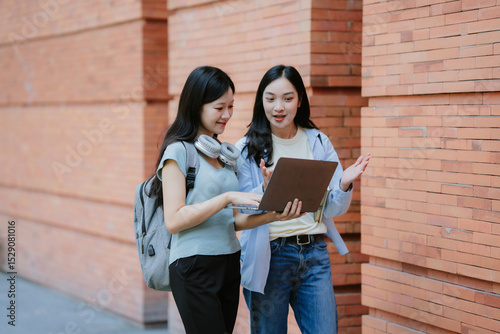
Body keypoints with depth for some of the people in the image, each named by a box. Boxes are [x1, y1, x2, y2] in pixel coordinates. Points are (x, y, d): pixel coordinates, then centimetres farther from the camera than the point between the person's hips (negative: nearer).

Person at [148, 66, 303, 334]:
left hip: (229, 264, 7)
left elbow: (232, 221, 14)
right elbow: (173, 220, -15)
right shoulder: (179, 151, -7)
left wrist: (273, 215, -3)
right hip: (194, 268, -7)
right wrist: (228, 197, -20)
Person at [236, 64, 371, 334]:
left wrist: (345, 184, -15)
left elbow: (334, 209, 5)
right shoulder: (246, 149, -2)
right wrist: (266, 189, -26)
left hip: (314, 255, 2)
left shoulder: (319, 143, 7)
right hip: (268, 258, -2)